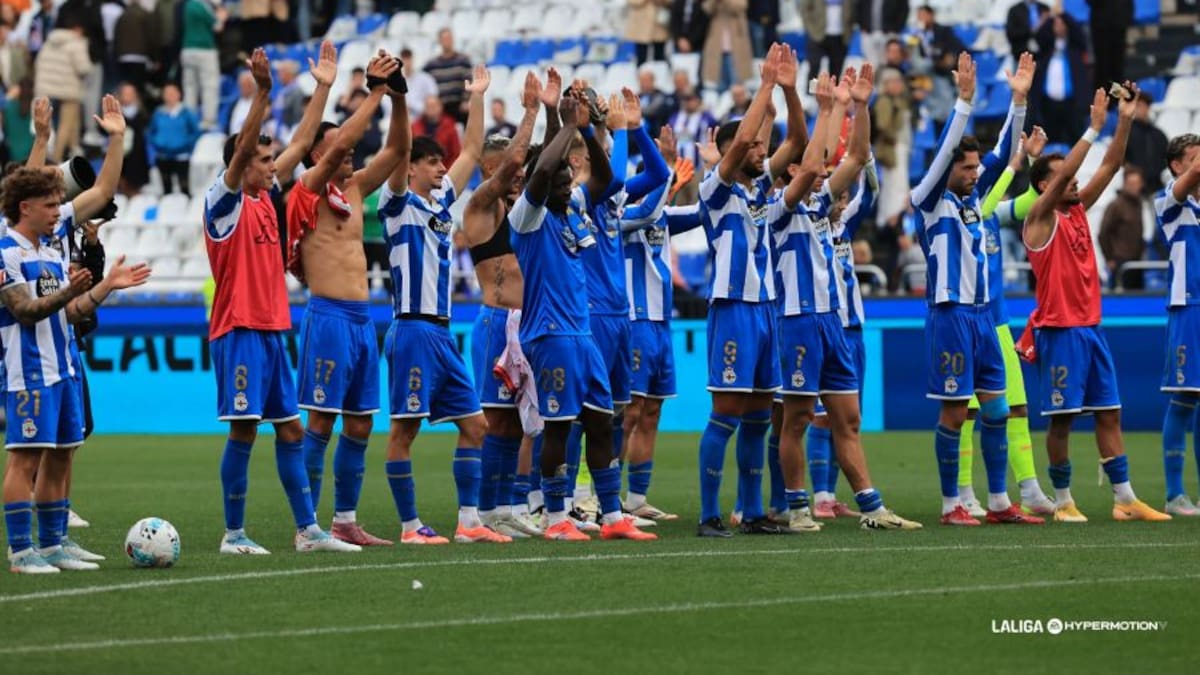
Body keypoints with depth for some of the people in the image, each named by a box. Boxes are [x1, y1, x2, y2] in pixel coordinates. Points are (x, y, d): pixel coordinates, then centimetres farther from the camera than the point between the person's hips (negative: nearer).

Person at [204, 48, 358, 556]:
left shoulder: (264, 197, 12)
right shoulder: (225, 201, -8)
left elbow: (302, 143, 20)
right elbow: (241, 147, -23)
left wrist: (323, 87, 17)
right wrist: (262, 92, -33)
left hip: (271, 329, 8)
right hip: (239, 330, -8)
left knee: (290, 428, 8)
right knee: (244, 429, -8)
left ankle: (308, 530, 10)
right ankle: (233, 534, -1)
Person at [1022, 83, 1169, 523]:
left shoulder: (1078, 209, 13)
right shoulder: (1040, 217, -7)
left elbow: (1109, 167, 10)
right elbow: (1064, 173, -21)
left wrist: (1125, 120, -1)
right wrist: (1094, 128, -24)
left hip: (1090, 328, 8)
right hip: (1059, 330, -8)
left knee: (1109, 414, 5)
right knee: (1062, 418, -3)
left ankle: (1125, 499, 6)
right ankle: (1063, 501, 4)